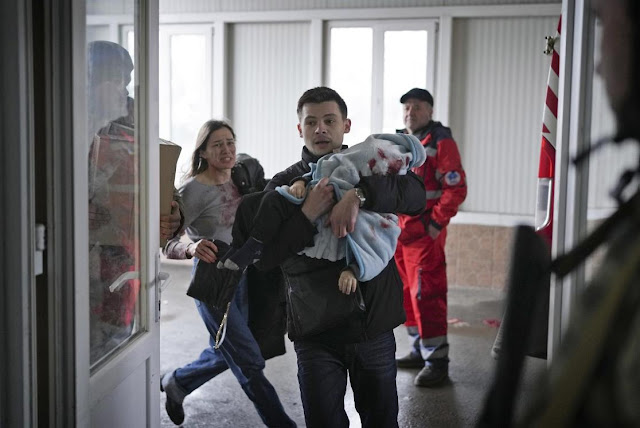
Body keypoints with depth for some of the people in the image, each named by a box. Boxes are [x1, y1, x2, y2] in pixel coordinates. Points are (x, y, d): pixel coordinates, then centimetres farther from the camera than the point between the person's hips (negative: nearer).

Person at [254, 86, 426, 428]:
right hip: (316, 332, -1)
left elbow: (415, 195, -17)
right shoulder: (284, 184, 2)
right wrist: (307, 215, -22)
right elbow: (263, 257, -9)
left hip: (375, 326, 1)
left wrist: (359, 195, -31)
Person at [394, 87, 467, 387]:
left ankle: (437, 360, -3)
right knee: (408, 293, 14)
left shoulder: (441, 142, -8)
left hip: (425, 233, -8)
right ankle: (419, 350, 26)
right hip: (399, 232, 8)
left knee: (426, 295, -10)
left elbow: (456, 188, -14)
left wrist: (436, 223, -17)